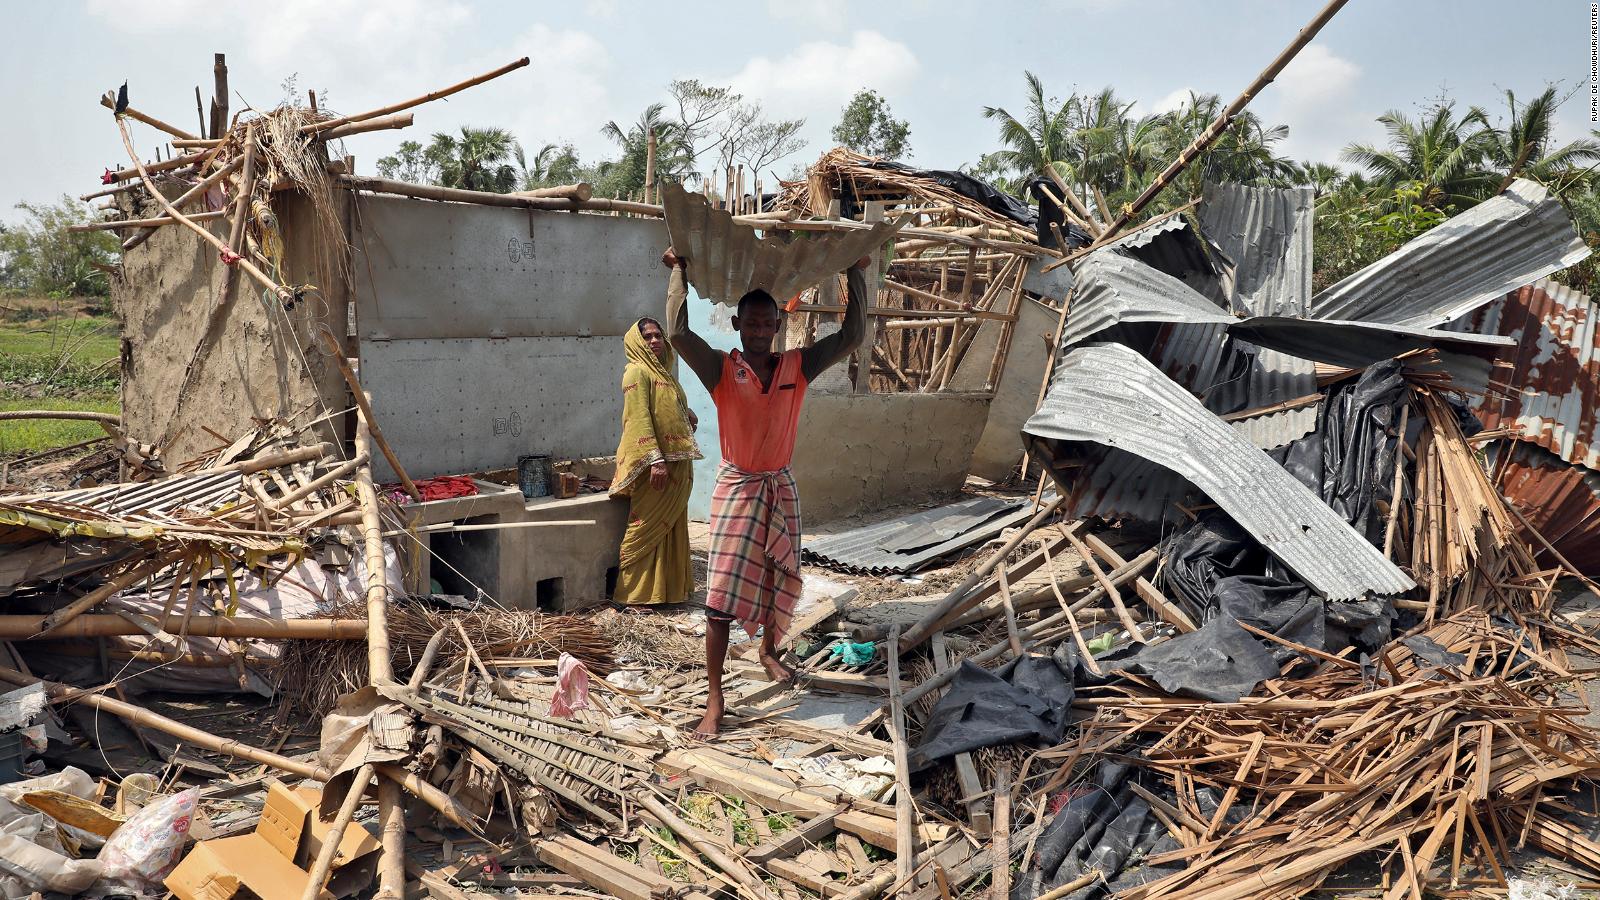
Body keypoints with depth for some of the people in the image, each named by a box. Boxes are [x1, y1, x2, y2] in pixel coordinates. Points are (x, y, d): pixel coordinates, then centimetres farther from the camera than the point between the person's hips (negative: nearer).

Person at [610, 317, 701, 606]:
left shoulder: (664, 372, 19)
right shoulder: (637, 372, -8)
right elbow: (639, 419, -17)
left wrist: (688, 417, 8)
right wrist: (655, 460, -24)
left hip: (677, 464, 9)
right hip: (655, 467, -9)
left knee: (672, 528, 13)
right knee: (646, 528, -5)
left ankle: (671, 587, 22)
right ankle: (634, 594, 0)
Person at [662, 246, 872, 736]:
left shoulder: (798, 366, -3)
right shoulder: (721, 369, -11)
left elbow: (852, 335, -5)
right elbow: (678, 333, -26)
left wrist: (857, 274, -4)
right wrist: (678, 272, -18)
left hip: (781, 488, 4)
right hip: (736, 488, -4)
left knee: (780, 578, 18)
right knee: (721, 593, -7)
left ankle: (769, 652, 46)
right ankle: (715, 700, -3)